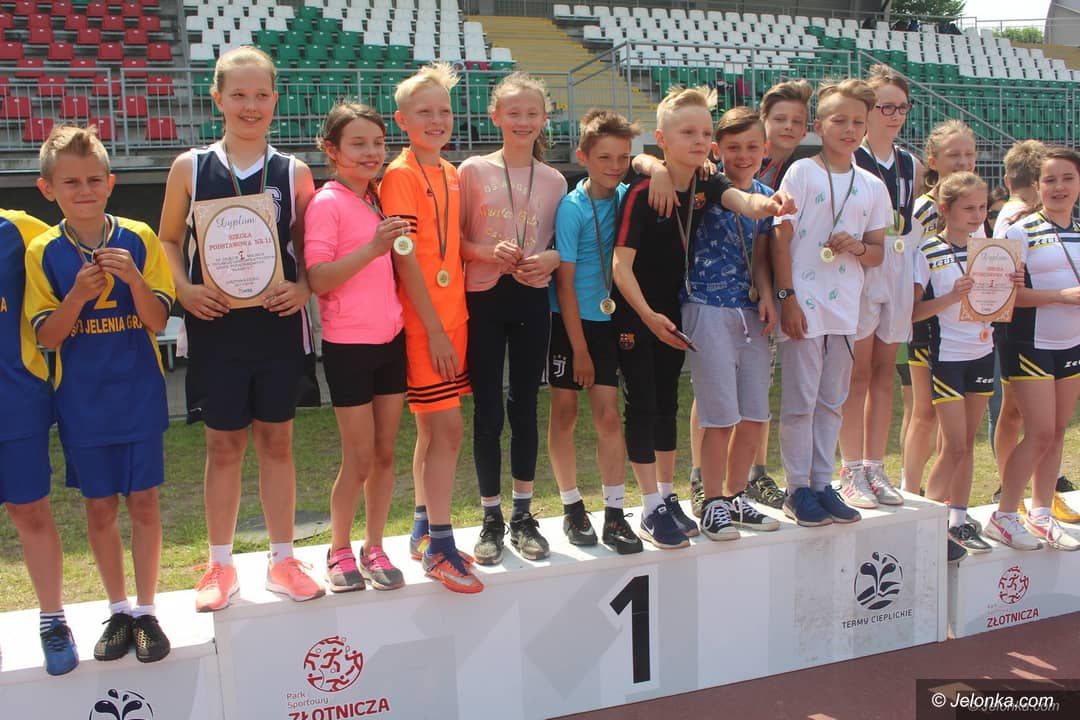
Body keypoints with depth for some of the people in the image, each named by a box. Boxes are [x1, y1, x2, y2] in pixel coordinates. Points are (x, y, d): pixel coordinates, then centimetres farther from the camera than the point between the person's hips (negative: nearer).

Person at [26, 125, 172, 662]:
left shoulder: (139, 239, -4)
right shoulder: (43, 252, -2)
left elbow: (158, 321, -7)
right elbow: (47, 337, -5)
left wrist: (134, 278, -24)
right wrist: (78, 295, -23)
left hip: (139, 396, -1)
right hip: (82, 402, 1)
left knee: (143, 501, 5)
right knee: (99, 507, 9)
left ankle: (146, 612, 19)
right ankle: (118, 612, 25)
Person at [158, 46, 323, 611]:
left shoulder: (293, 172, 3)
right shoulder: (190, 168, 1)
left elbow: (308, 249, 9)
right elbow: (168, 240, 9)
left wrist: (303, 288, -10)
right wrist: (184, 289, -9)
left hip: (277, 325, 1)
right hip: (215, 325, 0)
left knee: (276, 441, 9)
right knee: (223, 444, 8)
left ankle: (282, 560, 22)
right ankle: (220, 566, 23)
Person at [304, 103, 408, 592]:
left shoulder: (378, 201, 11)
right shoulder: (326, 204, -10)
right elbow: (318, 278, -20)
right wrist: (373, 247, -29)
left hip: (390, 340, 6)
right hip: (348, 345, -6)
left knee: (385, 453, 11)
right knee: (359, 459, 1)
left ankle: (374, 548, 24)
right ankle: (339, 551, 20)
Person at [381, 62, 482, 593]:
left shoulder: (450, 173, 13)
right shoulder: (401, 175, -11)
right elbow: (404, 257, -16)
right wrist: (433, 328, -17)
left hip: (451, 315, 8)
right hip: (423, 321, -8)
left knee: (433, 428, 15)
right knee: (448, 427, -8)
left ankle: (424, 533, 27)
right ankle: (439, 548, 1)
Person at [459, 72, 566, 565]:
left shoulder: (553, 180, 7)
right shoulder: (473, 170, 1)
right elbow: (454, 239, 1)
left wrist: (550, 258, -10)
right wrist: (489, 253, -17)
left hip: (532, 299, 2)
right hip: (483, 298, -2)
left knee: (525, 406, 8)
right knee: (488, 409, 2)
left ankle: (523, 515, 20)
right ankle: (491, 518, 14)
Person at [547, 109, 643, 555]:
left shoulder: (626, 197, 1)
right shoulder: (572, 208, -12)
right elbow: (565, 282, -12)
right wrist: (579, 347, -12)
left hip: (607, 319, 3)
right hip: (568, 321, -3)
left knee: (608, 414, 0)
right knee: (565, 412, 5)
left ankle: (615, 514, 5)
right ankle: (572, 508, 18)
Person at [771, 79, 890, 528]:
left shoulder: (872, 186, 10)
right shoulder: (802, 172, -3)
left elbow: (877, 254, 14)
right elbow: (781, 238, -6)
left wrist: (858, 247, -9)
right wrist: (787, 297, -12)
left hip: (845, 306, 5)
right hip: (804, 304, -5)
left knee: (832, 401, 11)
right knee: (799, 400, 0)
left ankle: (823, 483, 21)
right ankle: (797, 489, 9)